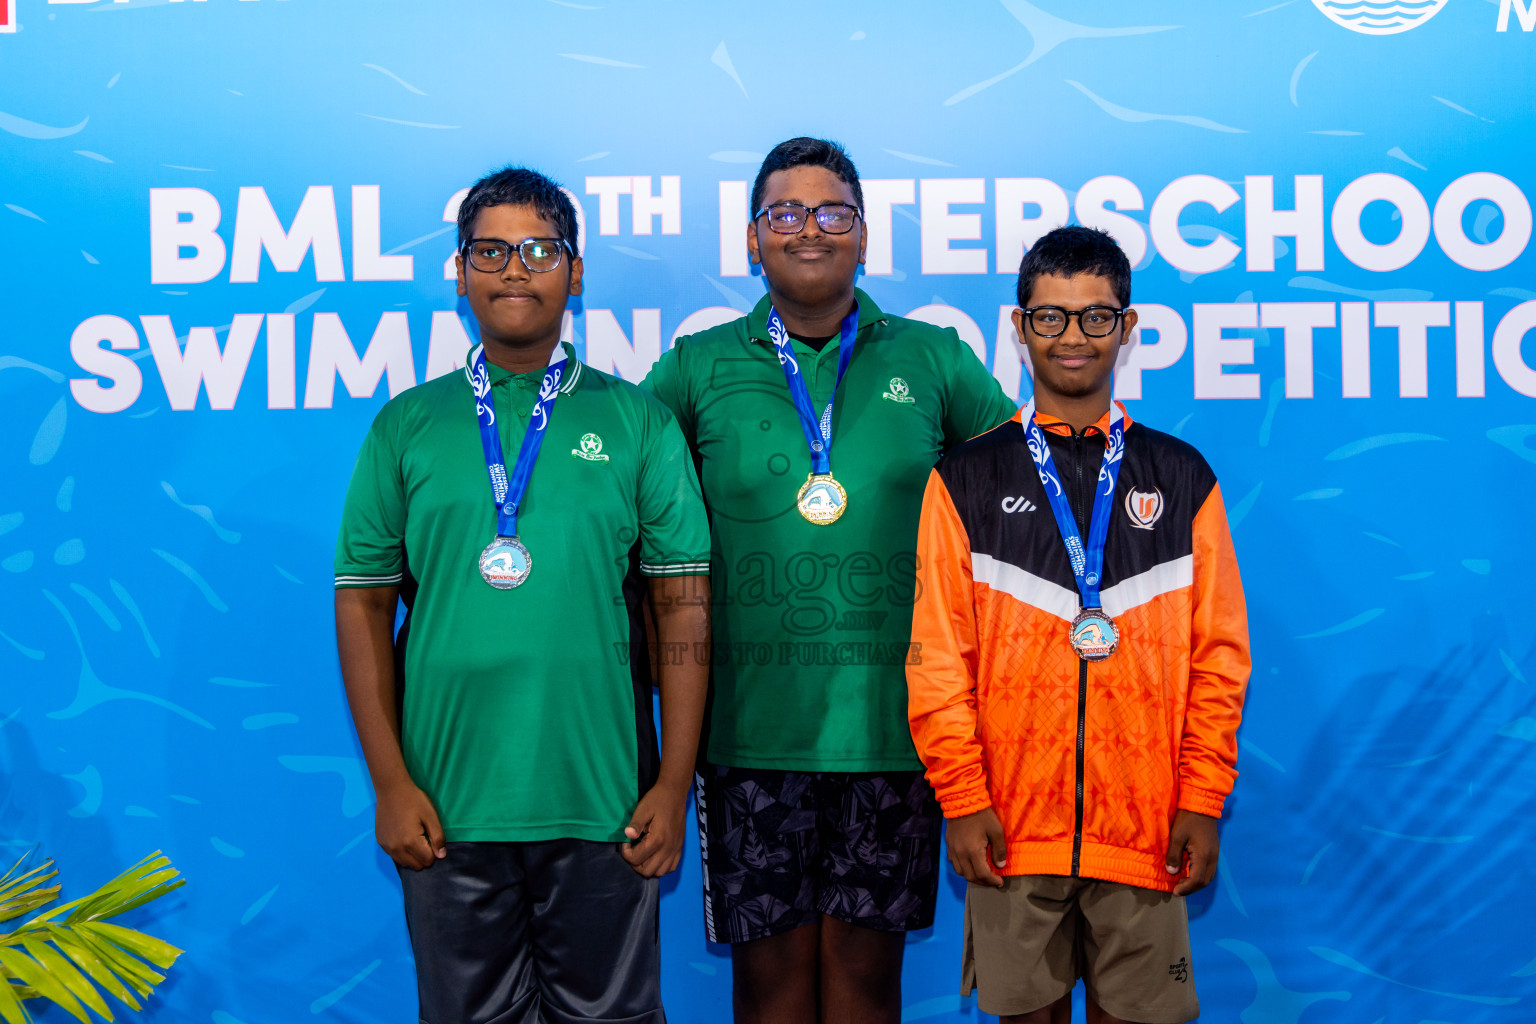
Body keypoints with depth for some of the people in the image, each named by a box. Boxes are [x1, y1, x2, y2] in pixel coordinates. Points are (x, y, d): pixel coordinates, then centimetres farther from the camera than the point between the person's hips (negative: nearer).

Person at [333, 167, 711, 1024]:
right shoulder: (407, 426, 6)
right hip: (446, 808, 1)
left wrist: (674, 785, -5)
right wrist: (391, 783, -3)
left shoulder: (637, 421, 3)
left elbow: (684, 607, 1)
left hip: (604, 804, -1)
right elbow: (364, 605, 4)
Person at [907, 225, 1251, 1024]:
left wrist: (1203, 800, -1)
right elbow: (938, 654, 1)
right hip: (1010, 824, 0)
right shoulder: (966, 479, 3)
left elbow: (1218, 654, 5)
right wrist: (962, 799, -5)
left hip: (1146, 825, 1)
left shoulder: (1181, 478, 7)